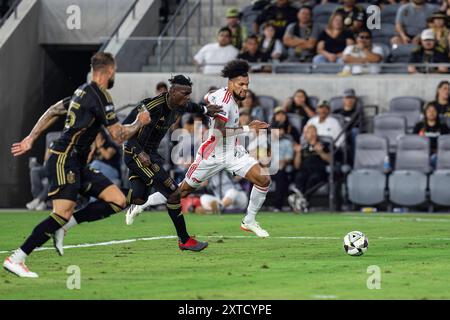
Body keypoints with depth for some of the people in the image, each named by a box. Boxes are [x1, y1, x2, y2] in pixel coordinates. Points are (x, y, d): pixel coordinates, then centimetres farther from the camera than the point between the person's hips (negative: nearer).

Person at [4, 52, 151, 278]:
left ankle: (63, 225, 0)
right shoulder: (100, 96, -12)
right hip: (64, 159, -10)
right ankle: (15, 259, -19)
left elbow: (53, 111, 23)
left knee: (118, 201, 0)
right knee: (63, 212, -21)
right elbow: (119, 136, -12)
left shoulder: (83, 91, 16)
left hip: (77, 164, 10)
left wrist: (30, 139, 26)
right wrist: (139, 123, 6)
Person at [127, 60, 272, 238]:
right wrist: (248, 129, -29)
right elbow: (219, 131, -32)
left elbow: (208, 97, 25)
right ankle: (141, 205, 22)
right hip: (212, 154, -8)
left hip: (233, 153, 8)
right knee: (184, 190, 4)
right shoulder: (225, 98, -23)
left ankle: (249, 222, 9)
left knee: (263, 180, -7)